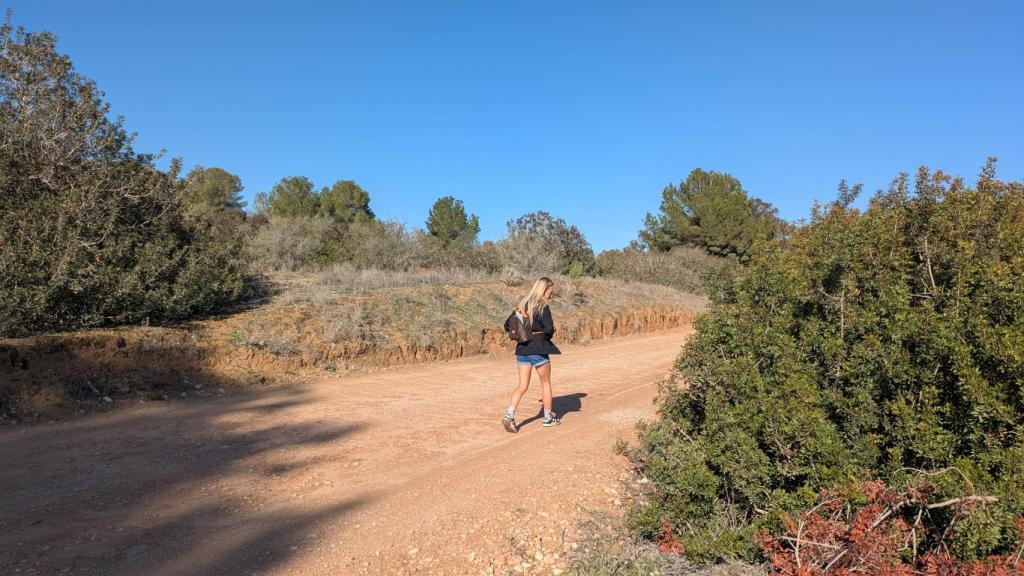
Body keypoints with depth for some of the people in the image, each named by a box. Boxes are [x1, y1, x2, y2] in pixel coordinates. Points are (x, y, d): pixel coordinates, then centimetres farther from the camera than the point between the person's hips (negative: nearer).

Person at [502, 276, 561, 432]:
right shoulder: (542, 307, -11)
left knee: (523, 385, 8)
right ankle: (548, 417, 23)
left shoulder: (523, 304, 10)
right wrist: (547, 336, 1)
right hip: (538, 349, -6)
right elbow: (549, 328, -20)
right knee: (546, 383, 13)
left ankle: (509, 415, -8)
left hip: (522, 349, 6)